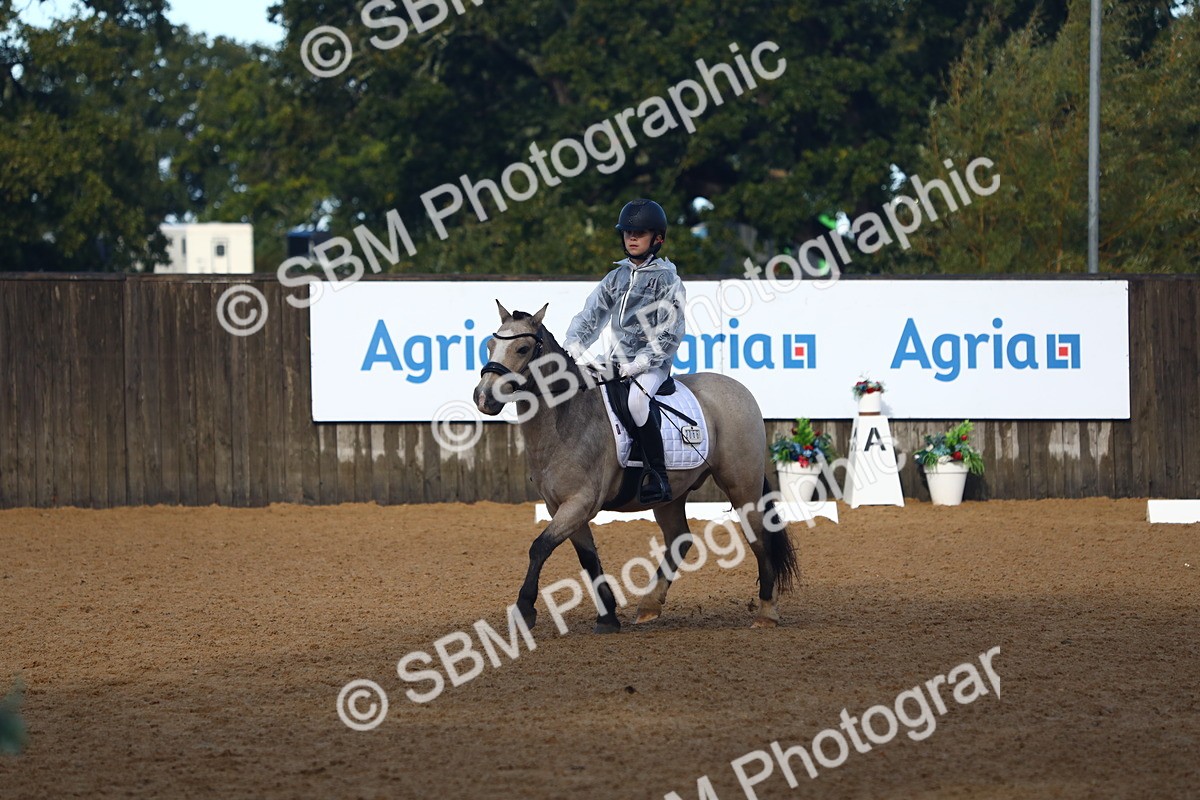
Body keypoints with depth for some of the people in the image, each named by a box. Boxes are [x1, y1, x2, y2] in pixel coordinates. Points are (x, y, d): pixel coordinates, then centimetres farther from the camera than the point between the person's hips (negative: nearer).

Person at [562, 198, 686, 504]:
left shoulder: (667, 280, -3)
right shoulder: (617, 277, 14)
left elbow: (669, 335, -10)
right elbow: (590, 316, 11)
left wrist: (637, 364, -19)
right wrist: (574, 349, -7)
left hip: (652, 364, -7)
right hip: (617, 362, 7)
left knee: (636, 399, -35)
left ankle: (657, 475, -30)